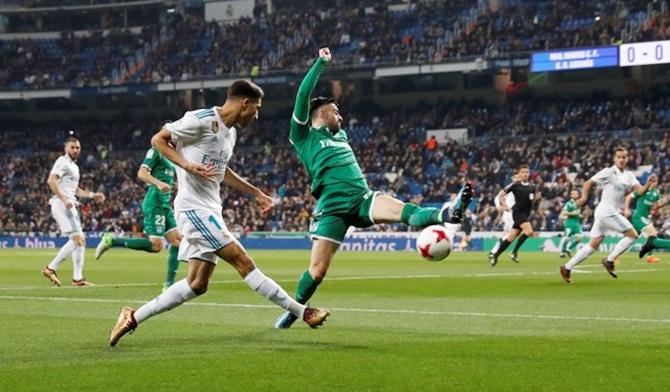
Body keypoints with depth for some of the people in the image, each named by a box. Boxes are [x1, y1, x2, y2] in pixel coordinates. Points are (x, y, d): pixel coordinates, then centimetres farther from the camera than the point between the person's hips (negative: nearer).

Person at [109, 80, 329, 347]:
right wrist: (187, 165, -20)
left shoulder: (231, 131, 16)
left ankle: (133, 317, 11)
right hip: (194, 207, -10)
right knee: (243, 262, -10)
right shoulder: (202, 120, -12)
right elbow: (158, 139, -8)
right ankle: (302, 312, -10)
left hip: (209, 210, 10)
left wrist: (255, 193, 30)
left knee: (197, 284, 6)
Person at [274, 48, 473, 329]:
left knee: (401, 209, -27)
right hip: (332, 207, -4)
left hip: (362, 198, 4)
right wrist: (321, 63, 4)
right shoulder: (303, 137, 8)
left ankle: (443, 215, -54)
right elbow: (303, 96, 0)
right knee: (318, 269, -7)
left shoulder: (340, 136, 28)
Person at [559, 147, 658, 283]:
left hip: (613, 212, 8)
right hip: (607, 211, -8)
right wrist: (584, 197, -16)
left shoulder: (629, 175, 12)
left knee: (594, 245, 8)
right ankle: (609, 261, -2)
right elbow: (589, 183, -4)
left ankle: (567, 268, 10)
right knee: (632, 235, -8)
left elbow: (640, 191, 1)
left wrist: (648, 184, -17)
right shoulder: (609, 172, -7)